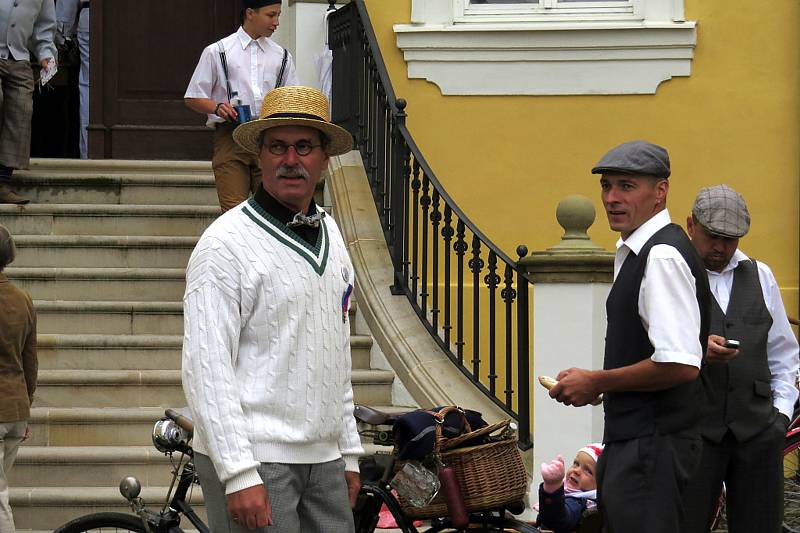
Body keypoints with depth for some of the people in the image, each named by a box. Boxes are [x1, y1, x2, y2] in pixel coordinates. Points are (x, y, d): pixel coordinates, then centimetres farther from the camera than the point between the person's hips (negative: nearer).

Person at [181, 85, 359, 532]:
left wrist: (350, 453, 17)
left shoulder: (330, 235, 14)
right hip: (256, 461, -7)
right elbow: (206, 369, -14)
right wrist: (239, 475, -20)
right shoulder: (227, 243, -9)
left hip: (324, 461, 7)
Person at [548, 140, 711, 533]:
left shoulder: (662, 257, -18)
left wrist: (596, 382, -15)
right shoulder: (635, 250, 15)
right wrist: (598, 383, 13)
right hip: (631, 440, 11)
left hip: (652, 448, -11)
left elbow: (680, 364, -25)